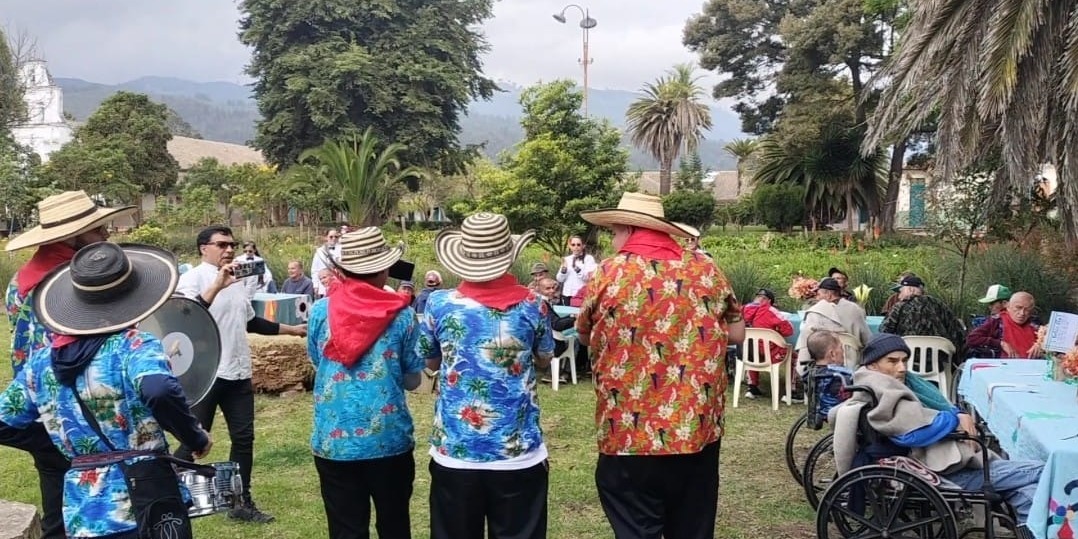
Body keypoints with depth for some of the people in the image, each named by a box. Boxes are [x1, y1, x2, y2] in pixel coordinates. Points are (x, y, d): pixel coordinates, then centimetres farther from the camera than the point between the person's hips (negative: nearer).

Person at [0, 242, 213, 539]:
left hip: (83, 515, 5)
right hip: (147, 502, -5)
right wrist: (197, 437, -16)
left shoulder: (40, 362, 7)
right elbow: (160, 392, -32)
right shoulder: (133, 345, -12)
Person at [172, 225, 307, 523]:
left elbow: (251, 321, 26)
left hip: (238, 373, 8)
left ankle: (241, 502, 22)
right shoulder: (193, 277, -9)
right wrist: (217, 285, -34)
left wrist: (291, 329, 24)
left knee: (243, 438, 11)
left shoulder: (236, 281, 15)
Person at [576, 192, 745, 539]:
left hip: (631, 435, -3)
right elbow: (737, 333, 8)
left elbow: (585, 337, 8)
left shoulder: (608, 274, -6)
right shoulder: (707, 269, 1)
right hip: (699, 429, 4)